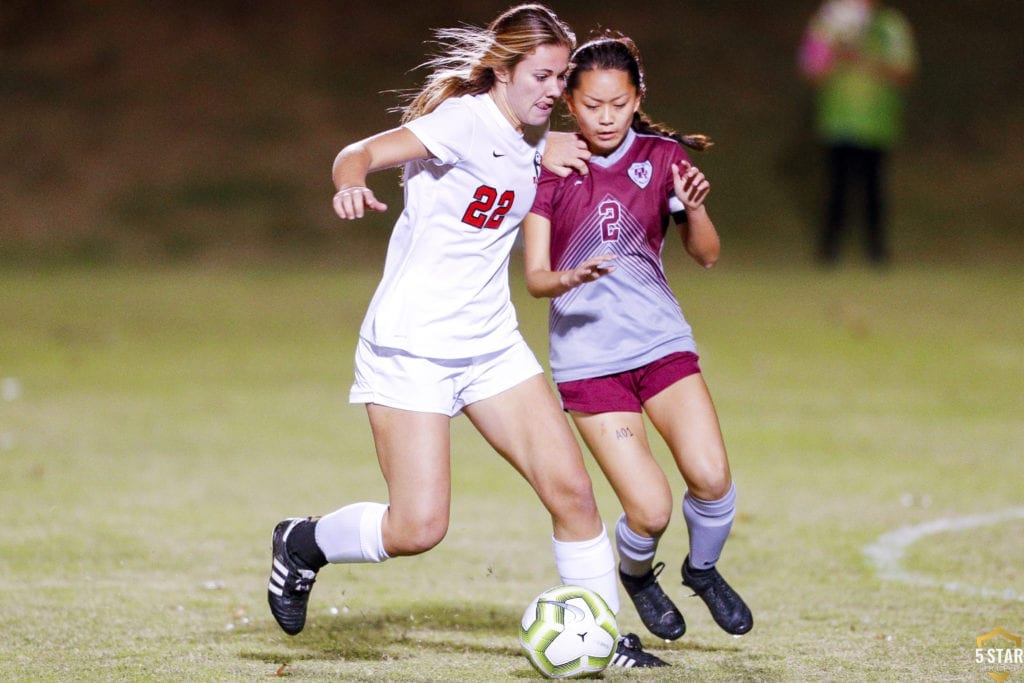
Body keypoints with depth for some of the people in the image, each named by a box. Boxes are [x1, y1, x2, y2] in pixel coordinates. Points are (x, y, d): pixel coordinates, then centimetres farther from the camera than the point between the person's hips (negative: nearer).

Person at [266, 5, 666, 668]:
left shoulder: (531, 138, 8)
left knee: (570, 488, -3)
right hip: (412, 346, -7)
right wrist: (353, 183, -49)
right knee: (418, 528, -12)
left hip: (490, 341, 7)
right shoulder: (467, 121, -16)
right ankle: (304, 543, 16)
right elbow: (361, 153, -26)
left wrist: (550, 157, 11)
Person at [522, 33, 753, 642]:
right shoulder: (550, 166, -4)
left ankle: (703, 570, 14)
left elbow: (708, 256, 6)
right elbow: (535, 277, -5)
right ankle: (637, 574, 23)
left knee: (711, 477, -19)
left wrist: (694, 206, -15)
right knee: (650, 510, -14)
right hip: (588, 357, -2)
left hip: (662, 341, 2)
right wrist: (570, 279, -27)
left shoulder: (662, 157, 2)